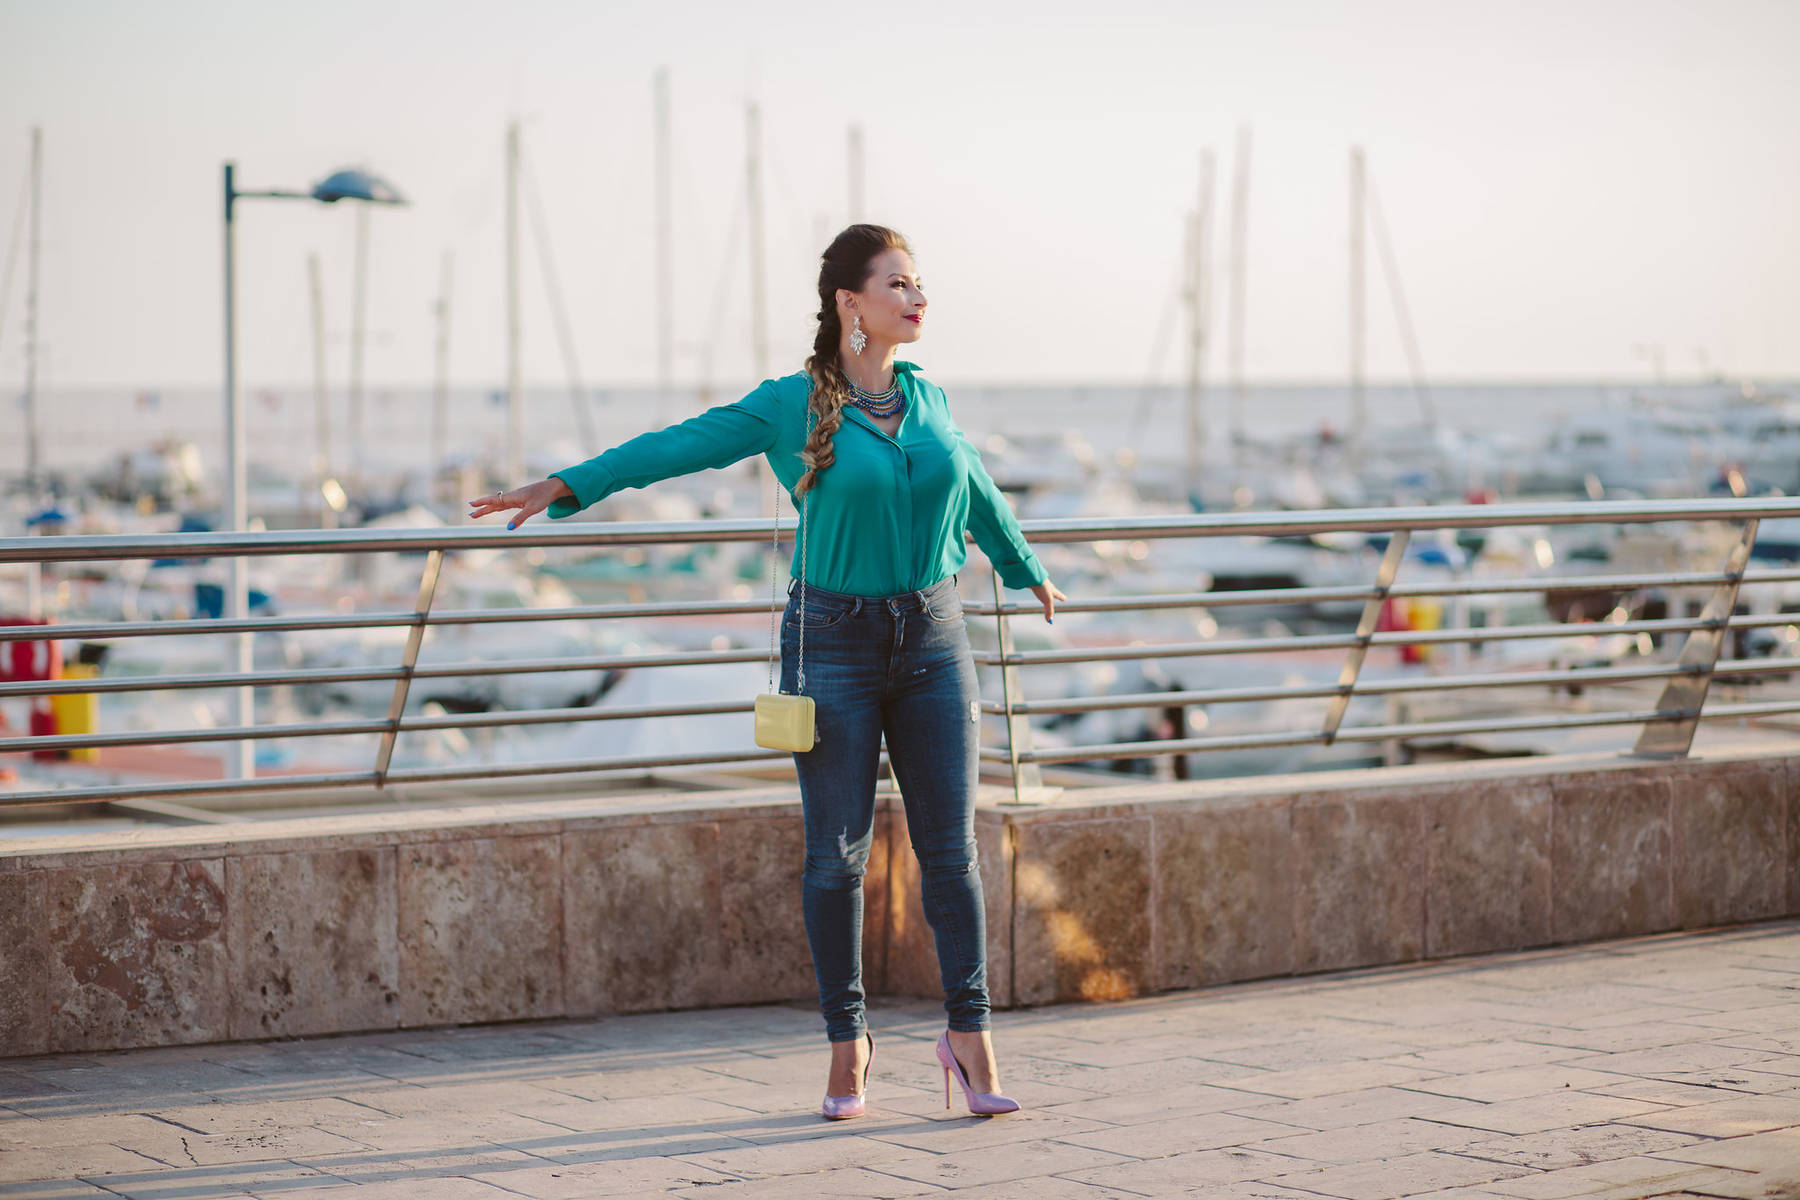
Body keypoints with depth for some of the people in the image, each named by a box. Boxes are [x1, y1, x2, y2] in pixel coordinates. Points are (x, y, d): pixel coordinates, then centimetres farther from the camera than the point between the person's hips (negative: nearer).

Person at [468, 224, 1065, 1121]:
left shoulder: (929, 401, 7)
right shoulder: (793, 406, -6)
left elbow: (978, 496, 25)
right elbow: (681, 446, -13)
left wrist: (1027, 570, 40)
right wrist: (564, 486, -23)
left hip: (932, 639, 3)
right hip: (834, 642, -3)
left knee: (949, 846, 1)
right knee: (836, 852, 2)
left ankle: (969, 1035, 7)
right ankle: (846, 1044, 13)